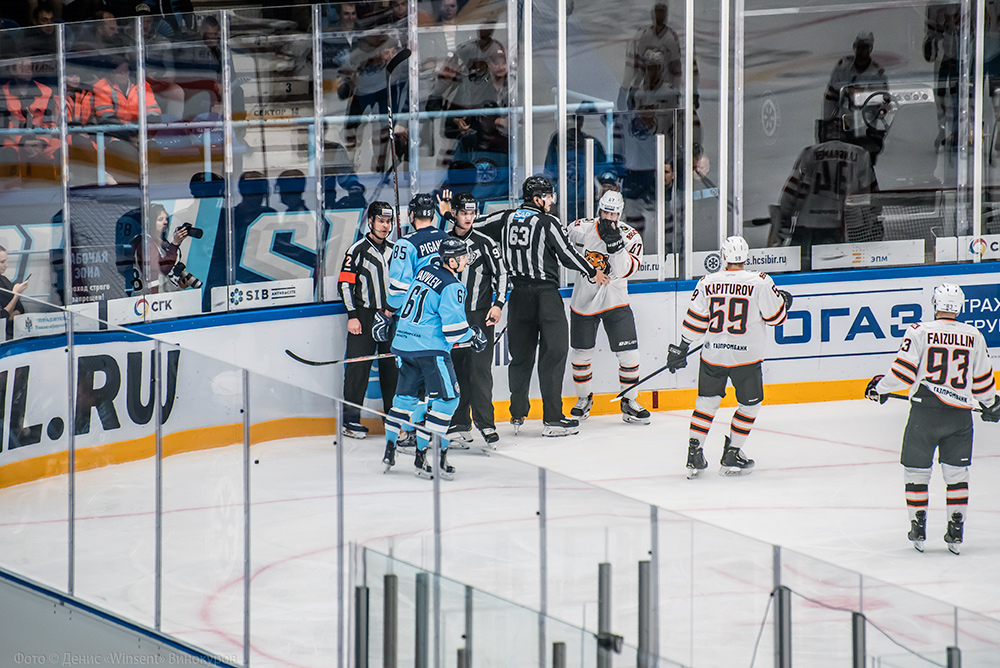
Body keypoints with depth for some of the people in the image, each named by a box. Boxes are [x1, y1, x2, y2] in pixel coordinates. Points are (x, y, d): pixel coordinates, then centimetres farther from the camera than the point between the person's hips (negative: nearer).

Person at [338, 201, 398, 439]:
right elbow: (345, 283, -8)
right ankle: (350, 419, -4)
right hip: (364, 315, -5)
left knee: (392, 366, 8)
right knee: (358, 366, -7)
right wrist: (352, 316, -14)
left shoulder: (394, 251, 13)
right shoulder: (358, 250, -4)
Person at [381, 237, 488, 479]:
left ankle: (389, 450, 22)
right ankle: (422, 455, -10)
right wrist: (473, 334, 0)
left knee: (406, 396, 20)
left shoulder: (425, 271, 11)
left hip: (404, 343, 9)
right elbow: (453, 326, -16)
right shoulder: (452, 287, -14)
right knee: (446, 399, -5)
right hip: (429, 348, -9)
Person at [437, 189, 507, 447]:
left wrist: (498, 304, -9)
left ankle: (485, 423, -4)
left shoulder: (485, 243, 2)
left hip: (480, 316, -3)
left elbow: (501, 273, 3)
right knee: (455, 370, 3)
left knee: (480, 368, -7)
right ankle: (459, 425, 10)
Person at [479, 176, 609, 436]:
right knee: (553, 353, -1)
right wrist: (593, 272, 7)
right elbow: (568, 255, -6)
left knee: (521, 354, 15)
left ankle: (517, 415, 19)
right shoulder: (548, 223, -10)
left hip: (518, 295, 6)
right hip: (545, 295, -6)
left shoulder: (506, 219, 4)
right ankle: (552, 418, -5)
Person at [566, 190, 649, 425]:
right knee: (580, 353, 8)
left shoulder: (630, 236, -9)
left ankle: (629, 402, 9)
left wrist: (615, 244, -34)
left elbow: (625, 270, -23)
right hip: (584, 301, 1)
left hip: (615, 302, -1)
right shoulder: (581, 229, -7)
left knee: (629, 353, -6)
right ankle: (584, 399, 29)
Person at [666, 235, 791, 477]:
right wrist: (783, 301, 19)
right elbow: (775, 317, -2)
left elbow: (695, 320, 2)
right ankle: (731, 456, 12)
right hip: (746, 356, -2)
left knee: (707, 401, 17)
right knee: (750, 403, 15)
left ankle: (694, 453, 11)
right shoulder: (760, 283, -9)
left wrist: (681, 348, 11)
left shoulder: (707, 283, -2)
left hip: (713, 355, 2)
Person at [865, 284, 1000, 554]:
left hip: (925, 411, -2)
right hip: (960, 413, 2)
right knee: (956, 472, 11)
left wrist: (881, 388, 12)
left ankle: (918, 528, 11)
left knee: (916, 470, 11)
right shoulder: (974, 337, 3)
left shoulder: (919, 332, -6)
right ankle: (956, 532, 8)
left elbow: (903, 371, -6)